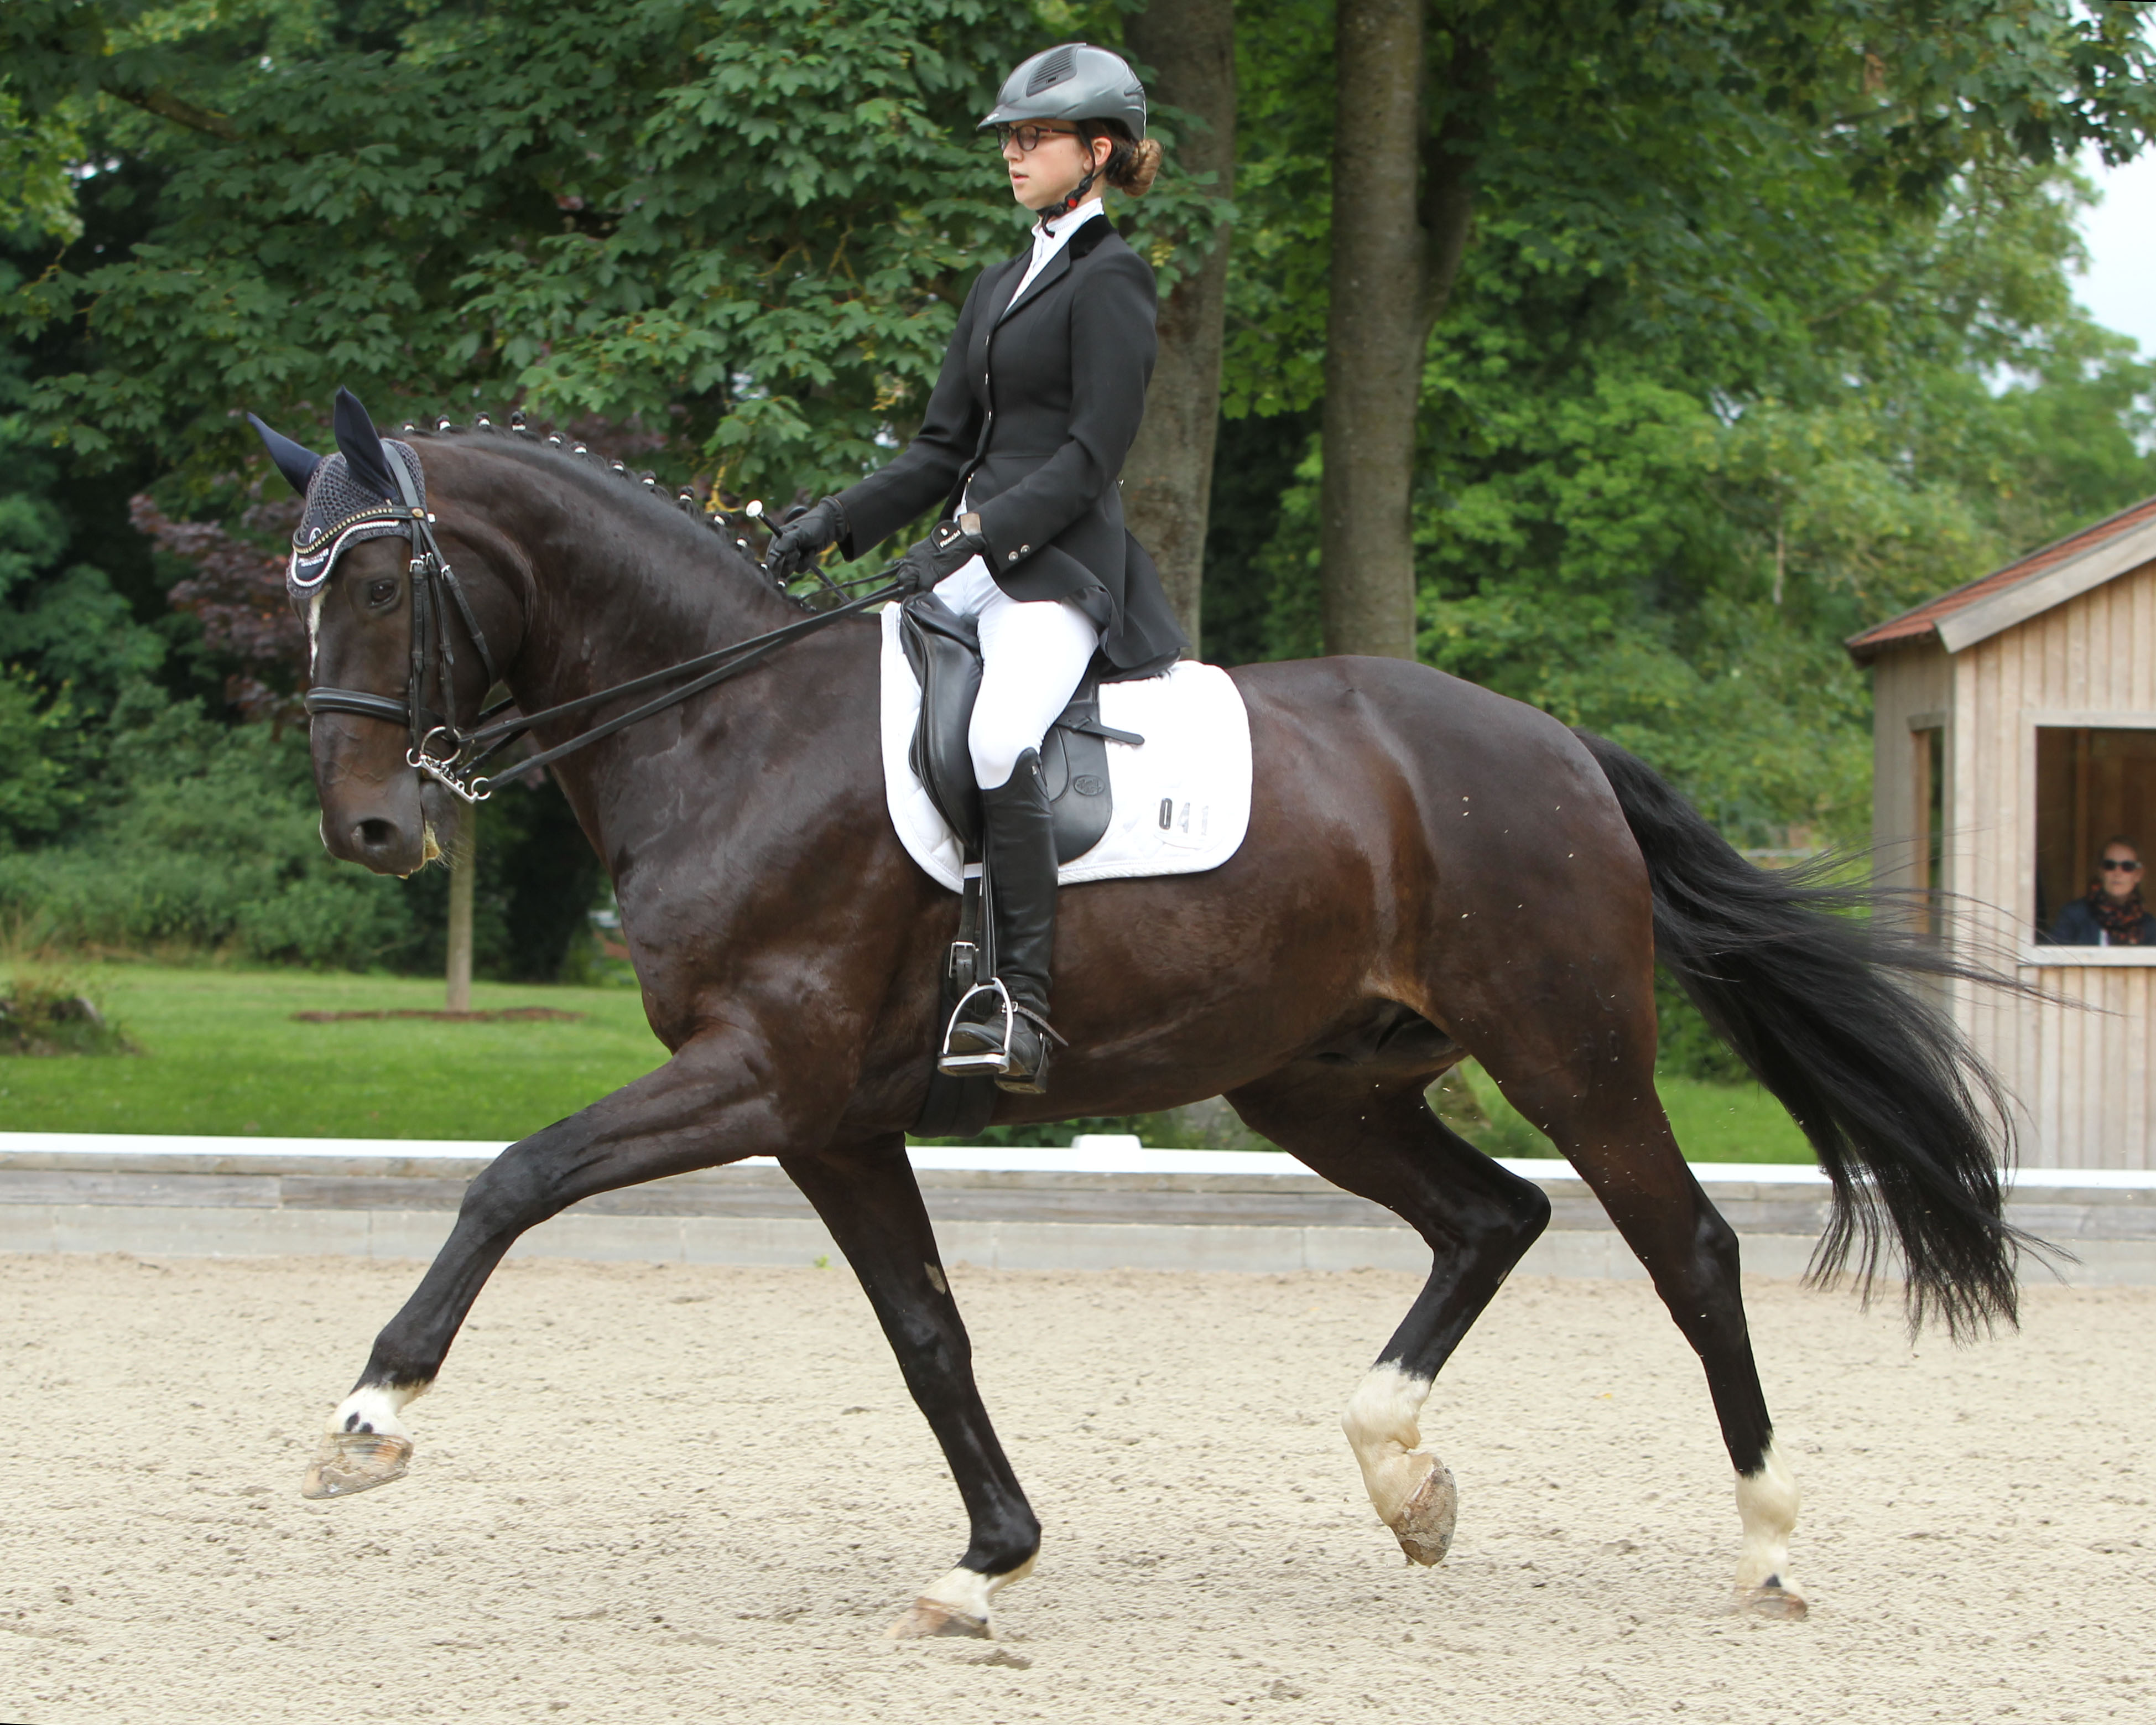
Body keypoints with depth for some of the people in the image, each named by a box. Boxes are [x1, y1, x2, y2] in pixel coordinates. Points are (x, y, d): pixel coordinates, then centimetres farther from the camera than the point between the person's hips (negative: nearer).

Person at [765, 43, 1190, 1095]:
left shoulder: (1109, 283, -4)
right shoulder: (1002, 286, 22)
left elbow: (1091, 460, -12)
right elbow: (944, 448, 20)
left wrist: (976, 535, -22)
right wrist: (832, 524, 7)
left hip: (1060, 569, -10)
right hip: (974, 552, 10)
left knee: (998, 738, -34)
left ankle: (1023, 1007, -36)